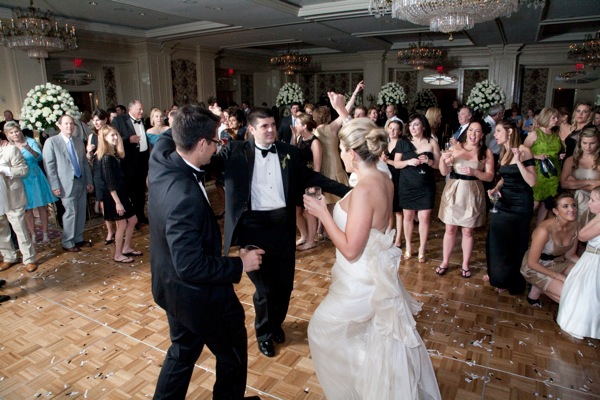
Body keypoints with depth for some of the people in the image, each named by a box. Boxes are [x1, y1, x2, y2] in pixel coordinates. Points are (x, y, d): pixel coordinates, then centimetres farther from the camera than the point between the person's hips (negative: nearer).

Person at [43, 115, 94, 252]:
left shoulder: (79, 142, 12)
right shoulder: (51, 142, -4)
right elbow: (49, 165, -7)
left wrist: (89, 181, 11)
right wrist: (55, 186, -12)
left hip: (81, 182, 5)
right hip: (66, 183, -5)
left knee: (81, 212, 10)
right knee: (71, 212, -3)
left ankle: (78, 239, 24)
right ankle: (68, 243, 11)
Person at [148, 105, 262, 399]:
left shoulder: (160, 161, -10)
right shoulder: (184, 197, -36)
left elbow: (167, 137, 16)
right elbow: (192, 266, -32)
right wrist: (240, 264, -23)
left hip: (173, 287, 9)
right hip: (198, 295, -8)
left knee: (183, 350, 29)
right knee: (233, 352, 19)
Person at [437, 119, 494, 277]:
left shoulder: (486, 152, 0)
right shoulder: (455, 148, 0)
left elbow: (490, 176, -3)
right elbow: (444, 172, 0)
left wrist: (474, 172, -20)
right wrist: (443, 160, -19)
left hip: (473, 194, 0)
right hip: (453, 192, 1)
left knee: (468, 231, 8)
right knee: (450, 228, 7)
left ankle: (465, 264, 24)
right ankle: (445, 262, 22)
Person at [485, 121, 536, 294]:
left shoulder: (523, 151, -15)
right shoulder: (504, 152, 7)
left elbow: (532, 182, -21)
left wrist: (518, 161, -28)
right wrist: (495, 188, -1)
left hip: (520, 205, -7)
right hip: (503, 201, 7)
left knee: (514, 244, 6)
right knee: (496, 240, 14)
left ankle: (510, 281, 24)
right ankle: (496, 273, 34)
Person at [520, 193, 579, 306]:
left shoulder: (574, 225, -11)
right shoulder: (545, 230, -30)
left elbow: (570, 255, 4)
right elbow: (532, 263, -23)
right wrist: (559, 277, -20)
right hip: (535, 267, -8)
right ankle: (537, 289, 7)